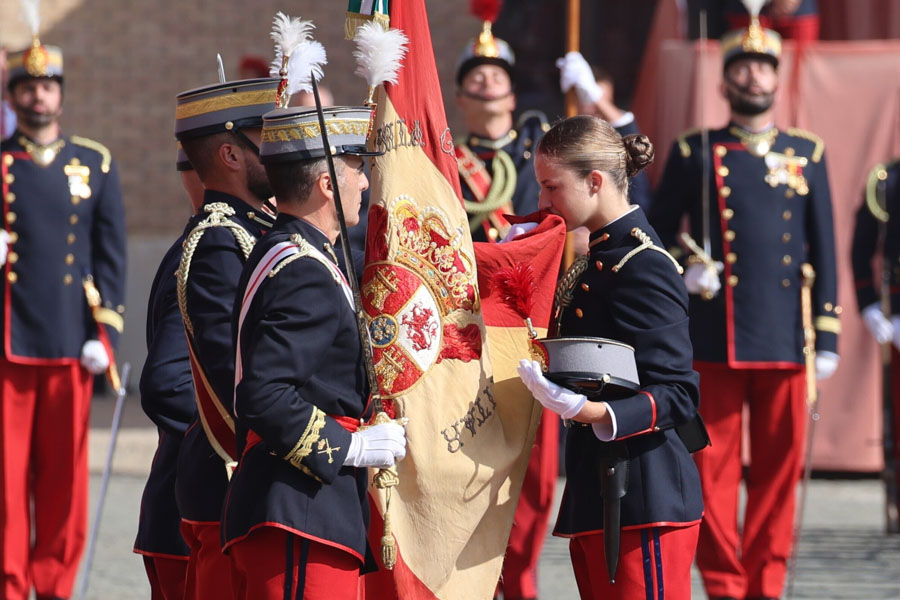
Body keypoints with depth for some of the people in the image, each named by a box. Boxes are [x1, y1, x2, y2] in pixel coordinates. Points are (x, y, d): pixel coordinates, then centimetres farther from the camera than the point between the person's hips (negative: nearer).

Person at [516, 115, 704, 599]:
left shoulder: (644, 268, -14)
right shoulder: (596, 259, 16)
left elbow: (679, 395, -16)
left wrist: (596, 414, -31)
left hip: (641, 500, -10)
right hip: (595, 496, 10)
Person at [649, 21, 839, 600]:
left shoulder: (807, 155, 10)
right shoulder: (694, 153, 6)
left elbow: (824, 250, 10)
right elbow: (656, 232, 13)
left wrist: (828, 336, 6)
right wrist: (682, 271, -7)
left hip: (784, 337, 1)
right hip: (714, 339, -1)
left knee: (779, 466, 3)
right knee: (715, 466, -1)